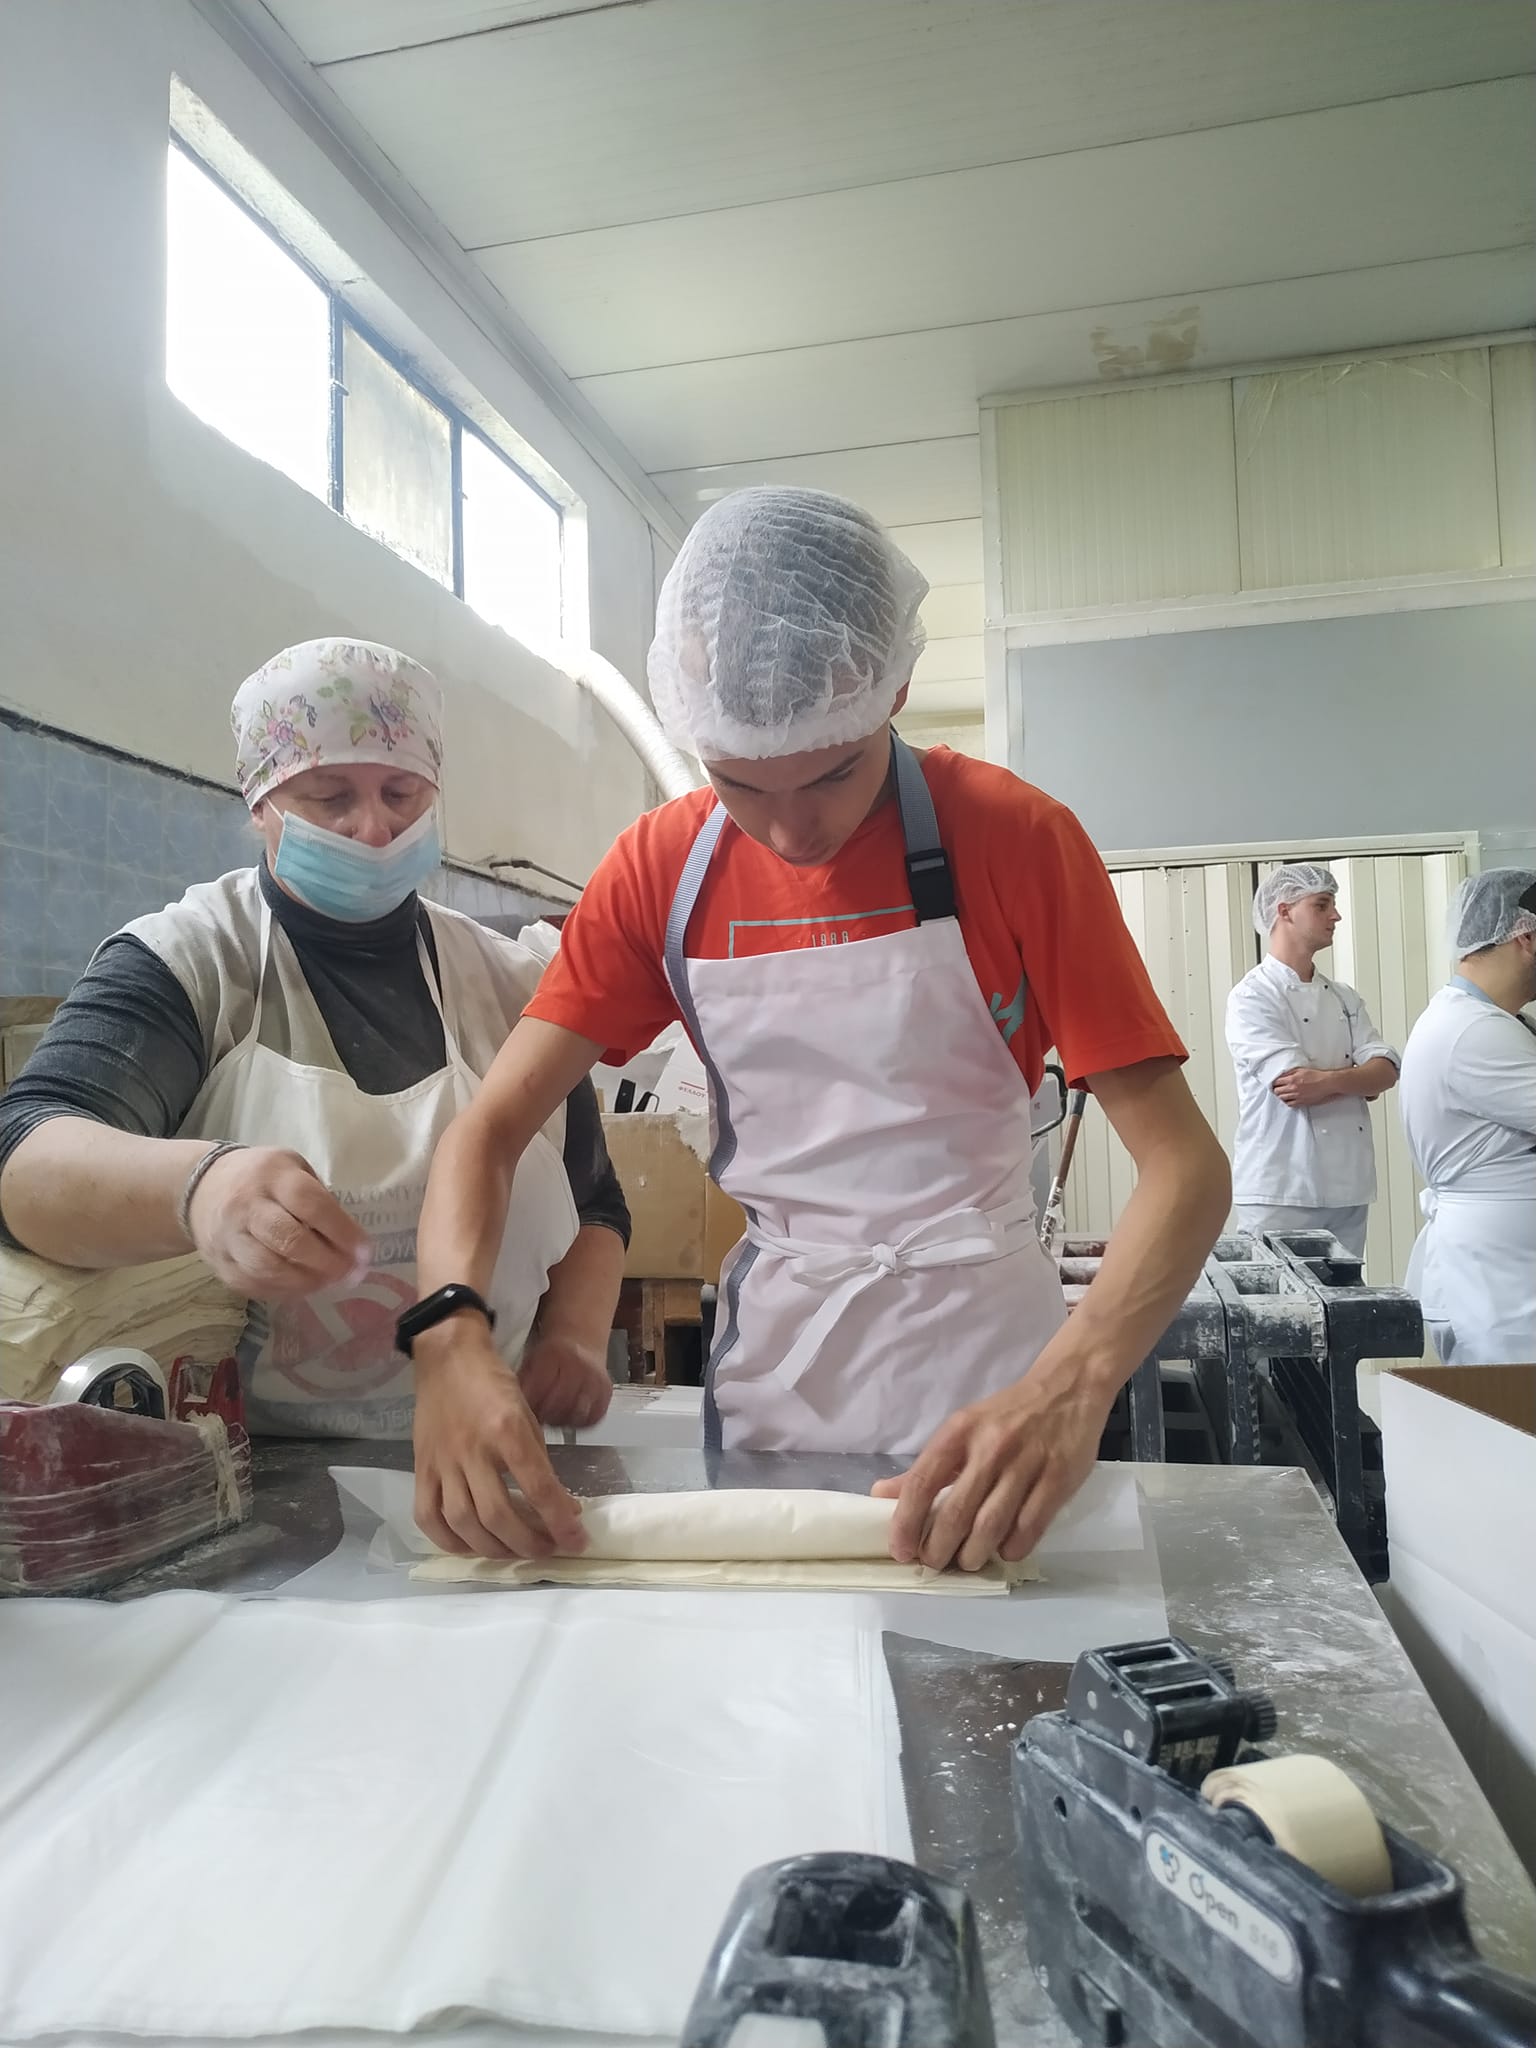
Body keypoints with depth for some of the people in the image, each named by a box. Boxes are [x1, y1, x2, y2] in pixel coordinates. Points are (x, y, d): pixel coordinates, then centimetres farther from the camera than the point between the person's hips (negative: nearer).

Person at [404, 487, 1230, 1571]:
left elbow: (1185, 1163, -18)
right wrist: (453, 1337, -28)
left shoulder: (1016, 838, -15)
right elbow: (491, 1126, -8)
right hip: (769, 1351, 3)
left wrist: (1069, 1389, -36)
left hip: (982, 1351, -2)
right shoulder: (661, 867, -6)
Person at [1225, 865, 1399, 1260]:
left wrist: (1329, 1081, -16)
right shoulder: (1252, 997, -8)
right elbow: (1293, 1086, -19)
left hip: (1348, 1187, 7)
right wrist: (1357, 1080, -6)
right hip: (1280, 1189, -7)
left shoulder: (1344, 999, 14)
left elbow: (1385, 1072, 1)